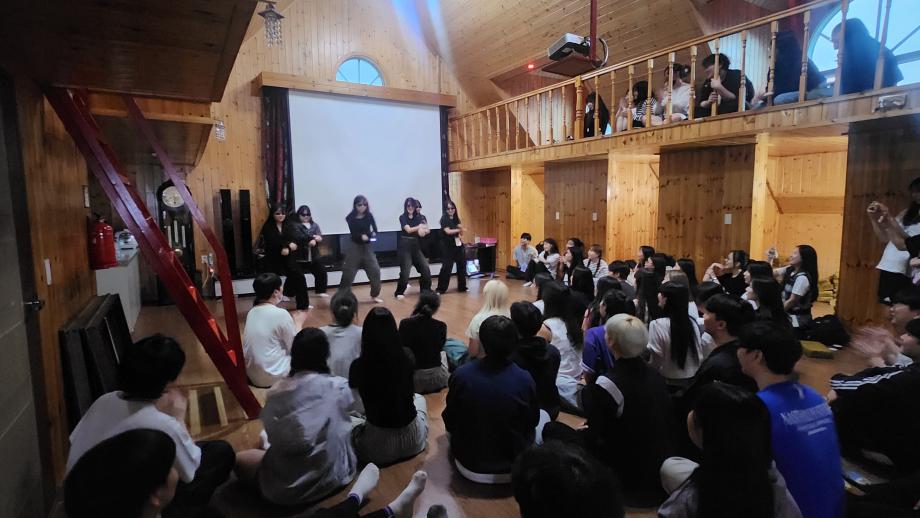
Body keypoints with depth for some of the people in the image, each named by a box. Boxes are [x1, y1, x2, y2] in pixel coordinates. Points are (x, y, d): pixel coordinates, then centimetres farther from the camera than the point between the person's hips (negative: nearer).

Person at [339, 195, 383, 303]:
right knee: (348, 272, -2)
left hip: (367, 247, 2)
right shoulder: (350, 218, -7)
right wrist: (361, 236, -31)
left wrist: (373, 233, -28)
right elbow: (353, 233, -11)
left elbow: (375, 229, -5)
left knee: (375, 270, -1)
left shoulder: (369, 216, -1)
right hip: (355, 247, -2)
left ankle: (375, 295, 16)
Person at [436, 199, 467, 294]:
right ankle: (441, 288, -3)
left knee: (462, 266, 10)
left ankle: (462, 286, 23)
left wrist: (461, 228, -12)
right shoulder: (444, 219, -7)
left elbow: (461, 233, 9)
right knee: (446, 267, -10)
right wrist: (458, 230, -10)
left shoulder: (456, 219, 9)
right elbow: (448, 231, -20)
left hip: (458, 245, 6)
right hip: (448, 247, -6)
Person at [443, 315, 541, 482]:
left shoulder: (461, 375, -22)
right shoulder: (525, 380, -23)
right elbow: (532, 421, -4)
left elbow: (450, 422, -6)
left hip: (468, 466, 2)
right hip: (512, 470, -1)